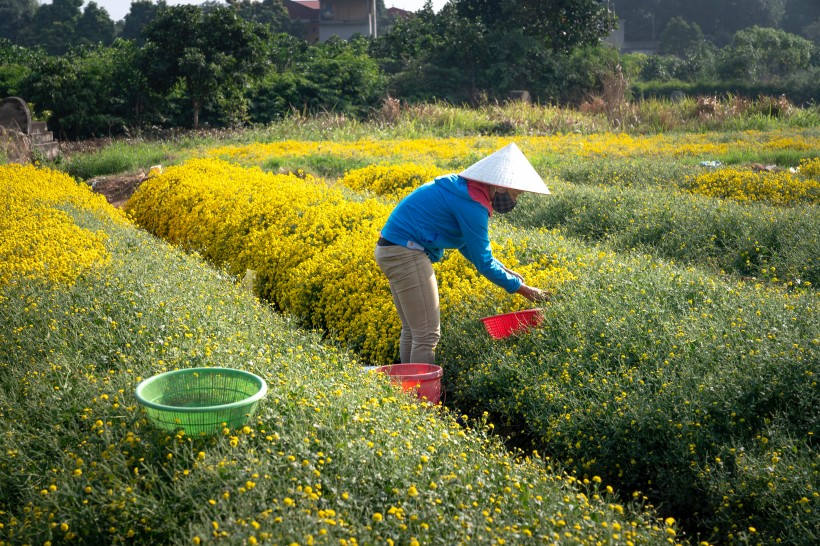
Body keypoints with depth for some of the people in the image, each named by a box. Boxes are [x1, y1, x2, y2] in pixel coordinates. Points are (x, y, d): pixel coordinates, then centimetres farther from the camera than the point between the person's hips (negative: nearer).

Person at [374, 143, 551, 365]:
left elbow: (467, 245, 21)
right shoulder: (472, 204, -17)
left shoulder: (464, 188, 12)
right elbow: (483, 262, -14)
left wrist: (504, 270, 15)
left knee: (411, 331, 15)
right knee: (428, 336, -7)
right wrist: (522, 288, -5)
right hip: (407, 254, -11)